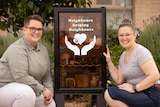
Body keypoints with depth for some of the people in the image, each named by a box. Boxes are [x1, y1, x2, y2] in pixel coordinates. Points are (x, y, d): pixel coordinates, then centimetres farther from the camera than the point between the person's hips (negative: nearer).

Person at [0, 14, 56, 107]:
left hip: (30, 90, 8)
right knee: (27, 93, -36)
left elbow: (47, 75, 9)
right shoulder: (17, 49, -21)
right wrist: (42, 90, -24)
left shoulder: (43, 49, 4)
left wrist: (49, 91, -8)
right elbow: (21, 77, -30)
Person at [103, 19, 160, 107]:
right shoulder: (123, 56, 13)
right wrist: (109, 61, 7)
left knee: (109, 93, -19)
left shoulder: (141, 52, -13)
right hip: (138, 94, 9)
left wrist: (134, 88, -19)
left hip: (151, 96, -9)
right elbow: (119, 81, 11)